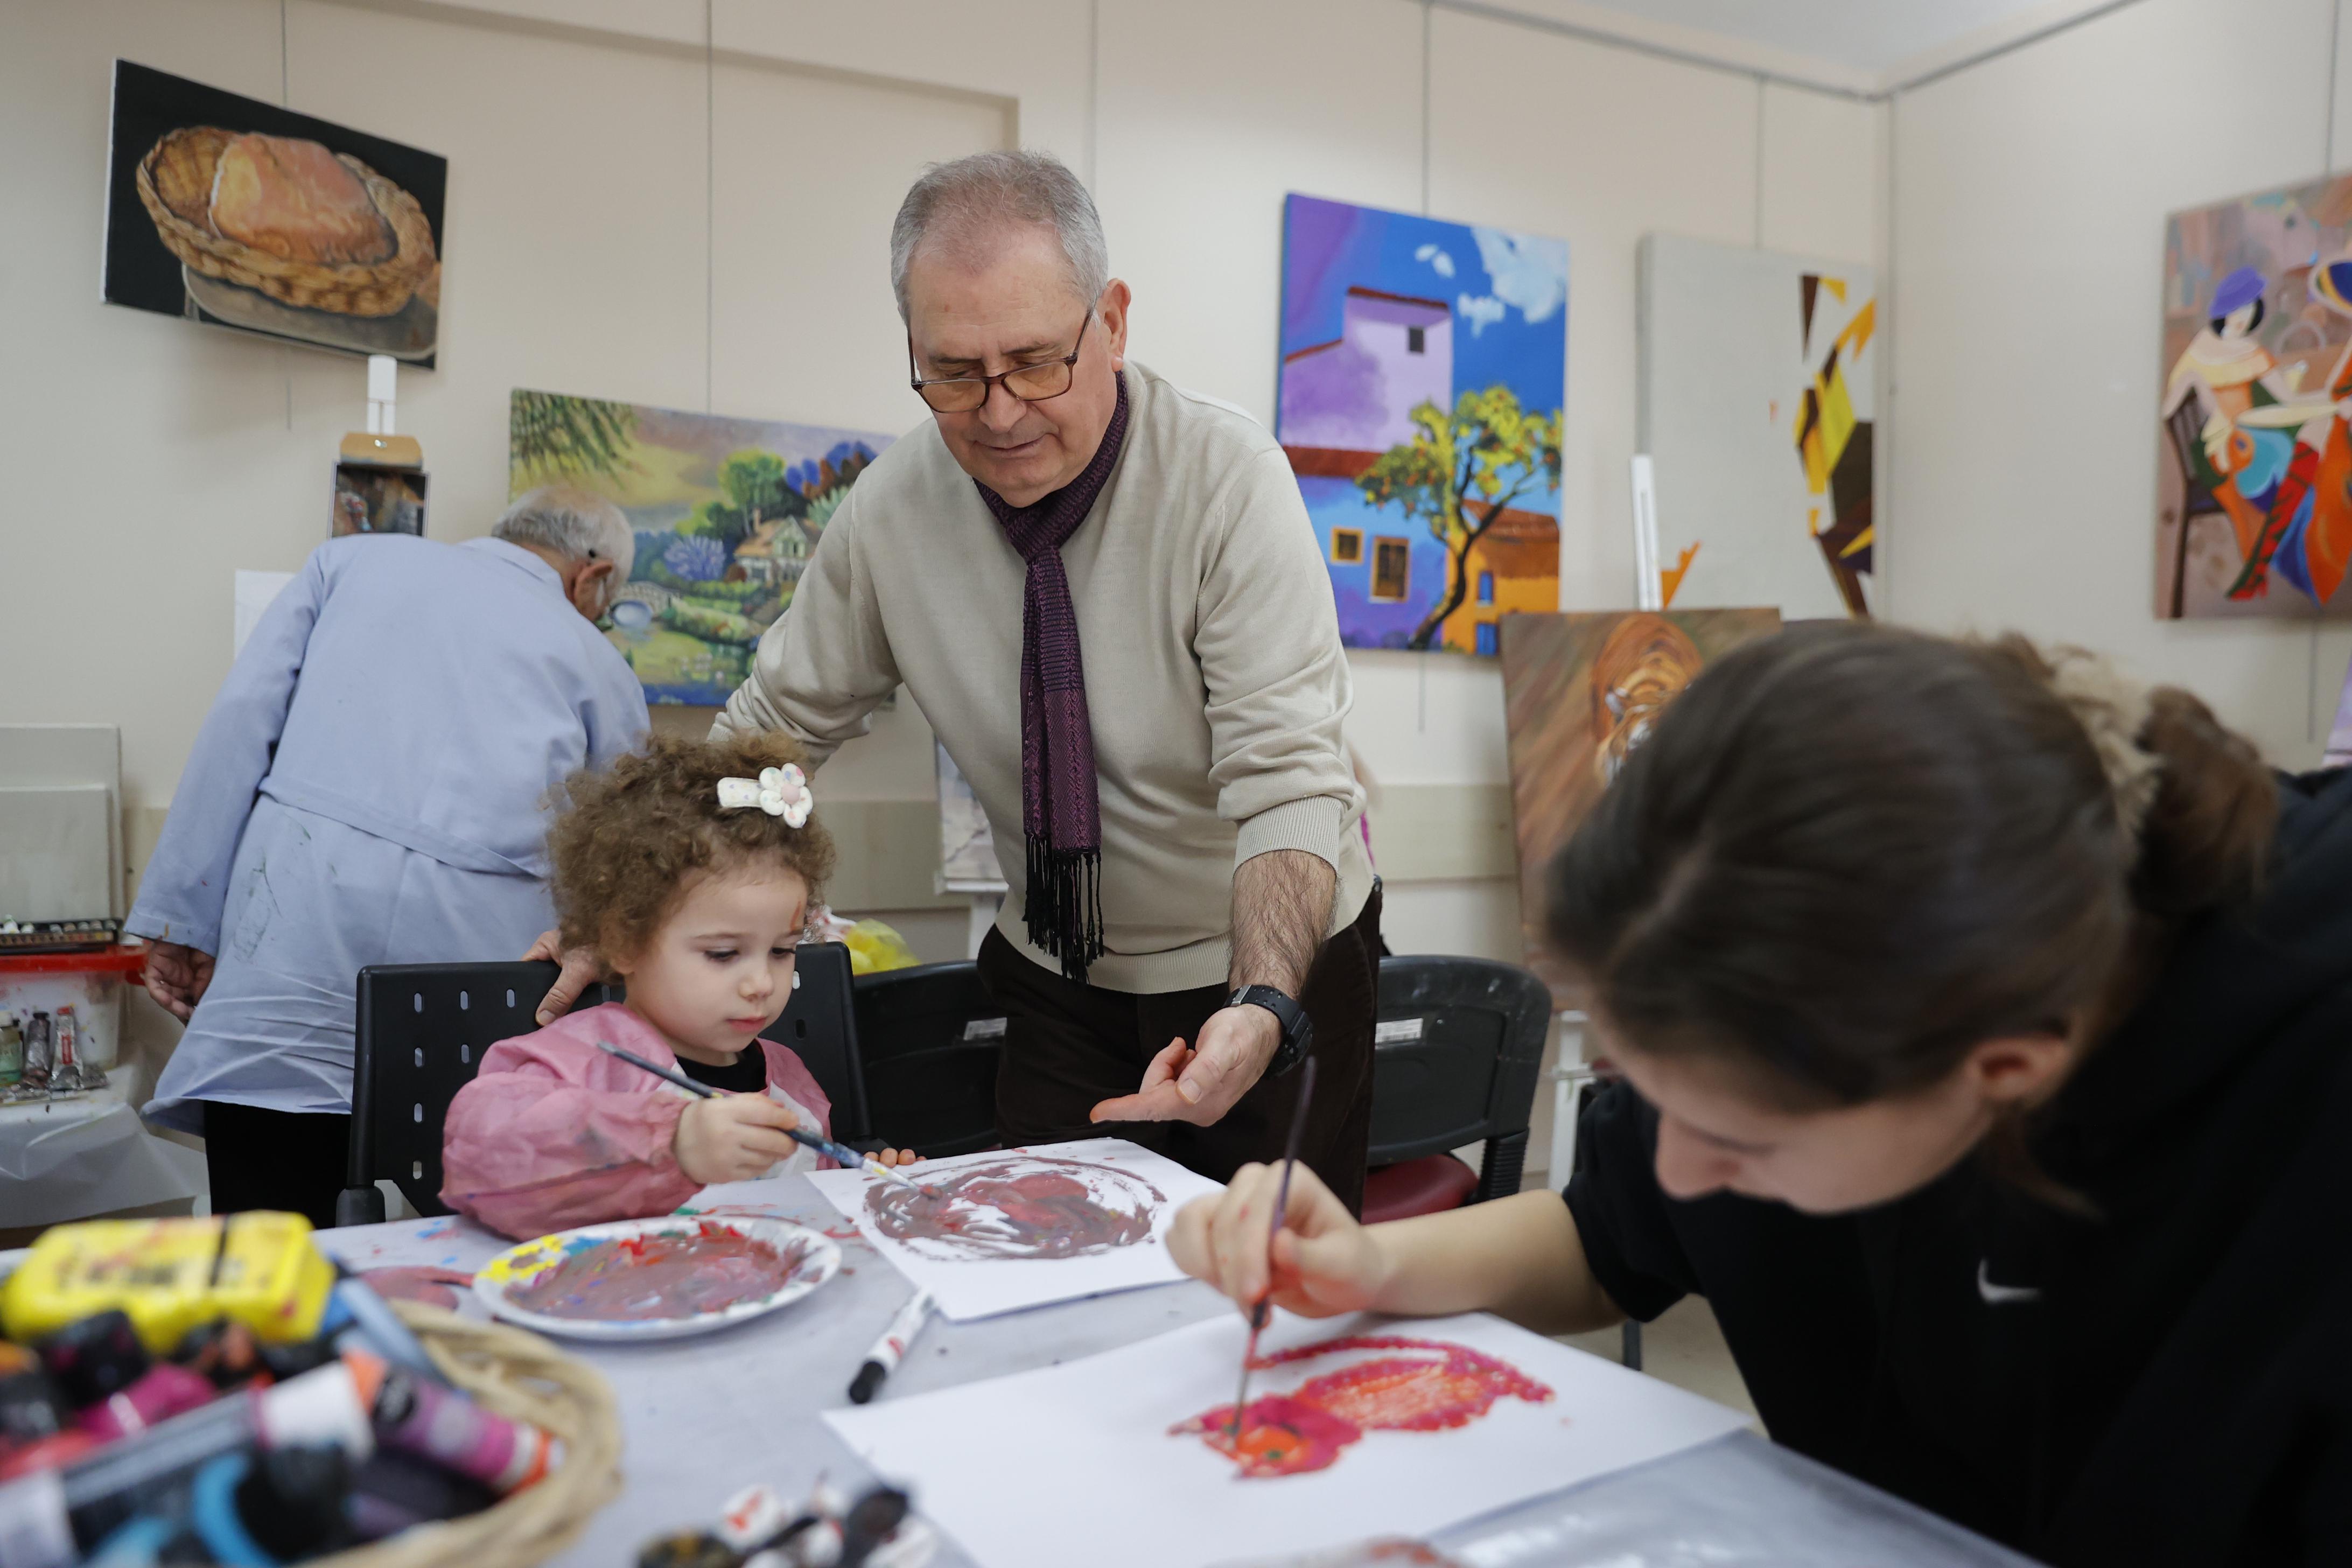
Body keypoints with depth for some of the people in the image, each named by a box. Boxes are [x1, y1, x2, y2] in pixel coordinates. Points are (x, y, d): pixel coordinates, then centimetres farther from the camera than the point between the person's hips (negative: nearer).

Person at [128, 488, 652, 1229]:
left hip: (302, 922, 0)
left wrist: (185, 917, 8)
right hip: (484, 939, 0)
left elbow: (243, 718, 8)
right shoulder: (597, 661, 19)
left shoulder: (354, 558, 21)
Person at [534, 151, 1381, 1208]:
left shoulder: (1228, 478, -22)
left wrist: (1264, 1011, -43)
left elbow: (1288, 777, -28)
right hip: (1061, 977, 3)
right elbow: (778, 723, 4)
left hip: (1270, 966, -2)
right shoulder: (891, 508, -10)